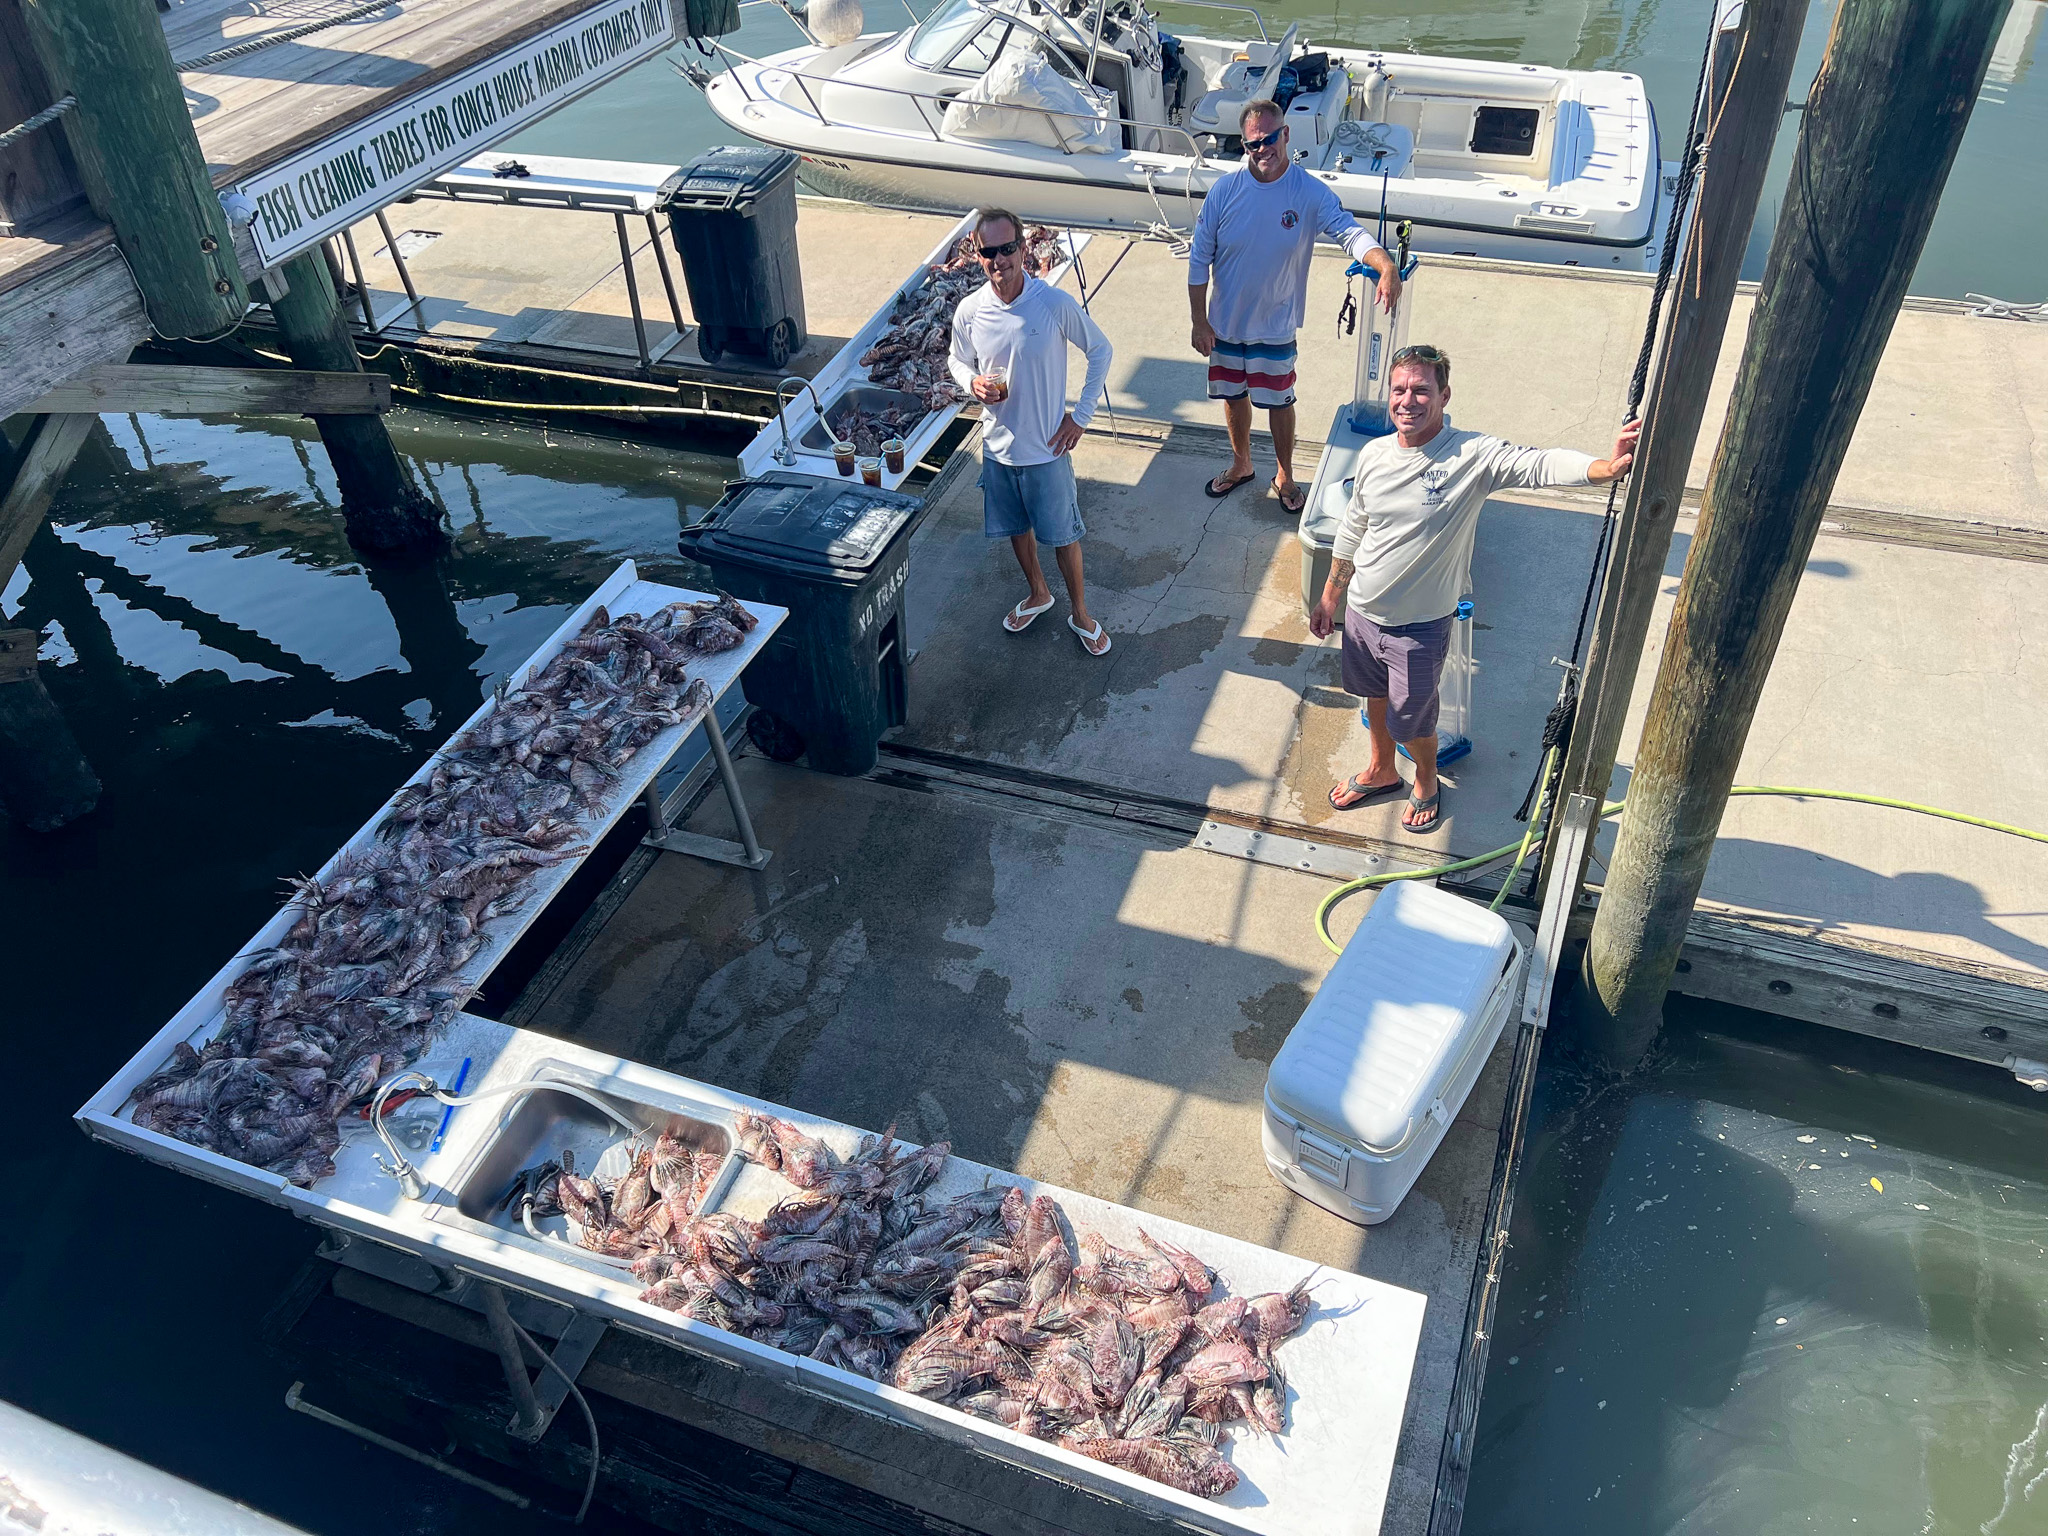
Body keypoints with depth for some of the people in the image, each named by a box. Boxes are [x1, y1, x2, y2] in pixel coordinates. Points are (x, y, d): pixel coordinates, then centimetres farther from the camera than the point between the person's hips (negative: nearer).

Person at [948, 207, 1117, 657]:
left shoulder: (1056, 304, -19)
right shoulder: (969, 311, -11)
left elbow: (1100, 350, -5)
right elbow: (958, 361, 8)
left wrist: (1082, 415, -7)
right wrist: (972, 383, -16)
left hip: (1047, 447, -3)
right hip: (999, 446, 3)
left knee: (1063, 534, 10)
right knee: (1016, 526, 22)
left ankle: (1080, 613, 32)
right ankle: (1038, 593, 48)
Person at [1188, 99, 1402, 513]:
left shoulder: (1311, 193, -15)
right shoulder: (1224, 190, -11)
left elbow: (1350, 233, -26)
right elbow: (1199, 260, -5)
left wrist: (1387, 266, -46)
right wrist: (1200, 322, -6)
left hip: (1275, 325, -2)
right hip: (1225, 322, 2)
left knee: (1278, 402, 12)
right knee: (1233, 396, 19)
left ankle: (1285, 476, 35)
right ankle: (1241, 465, 43)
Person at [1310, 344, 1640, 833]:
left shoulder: (1473, 455, -21)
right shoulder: (1373, 454, -6)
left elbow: (1541, 464, -38)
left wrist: (1602, 468, -59)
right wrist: (1329, 598, 15)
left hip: (1419, 626, -4)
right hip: (1361, 611, 5)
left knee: (1412, 720, 14)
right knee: (1376, 697, 27)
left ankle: (1426, 781, 46)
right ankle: (1381, 771, 54)